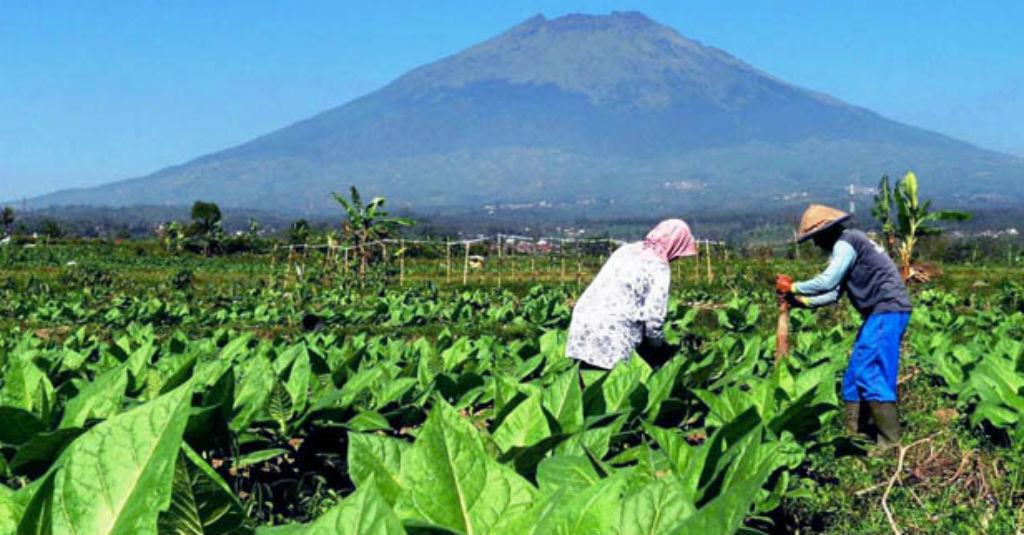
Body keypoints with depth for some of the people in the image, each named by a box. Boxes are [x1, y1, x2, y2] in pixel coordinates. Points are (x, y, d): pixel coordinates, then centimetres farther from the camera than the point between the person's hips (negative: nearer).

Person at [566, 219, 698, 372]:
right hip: (614, 333, -6)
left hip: (582, 322, 7)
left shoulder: (626, 249, 18)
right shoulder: (660, 268, -2)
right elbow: (654, 318, -6)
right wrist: (658, 345, 13)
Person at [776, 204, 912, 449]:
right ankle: (854, 434, 17)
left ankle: (890, 441, -11)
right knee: (855, 374, 12)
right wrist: (799, 301, 15)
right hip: (882, 313, 11)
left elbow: (826, 282, -19)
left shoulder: (845, 243, -11)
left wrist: (792, 287, -6)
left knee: (870, 374, -13)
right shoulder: (847, 245, 21)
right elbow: (834, 293, 21)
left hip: (887, 311, -11)